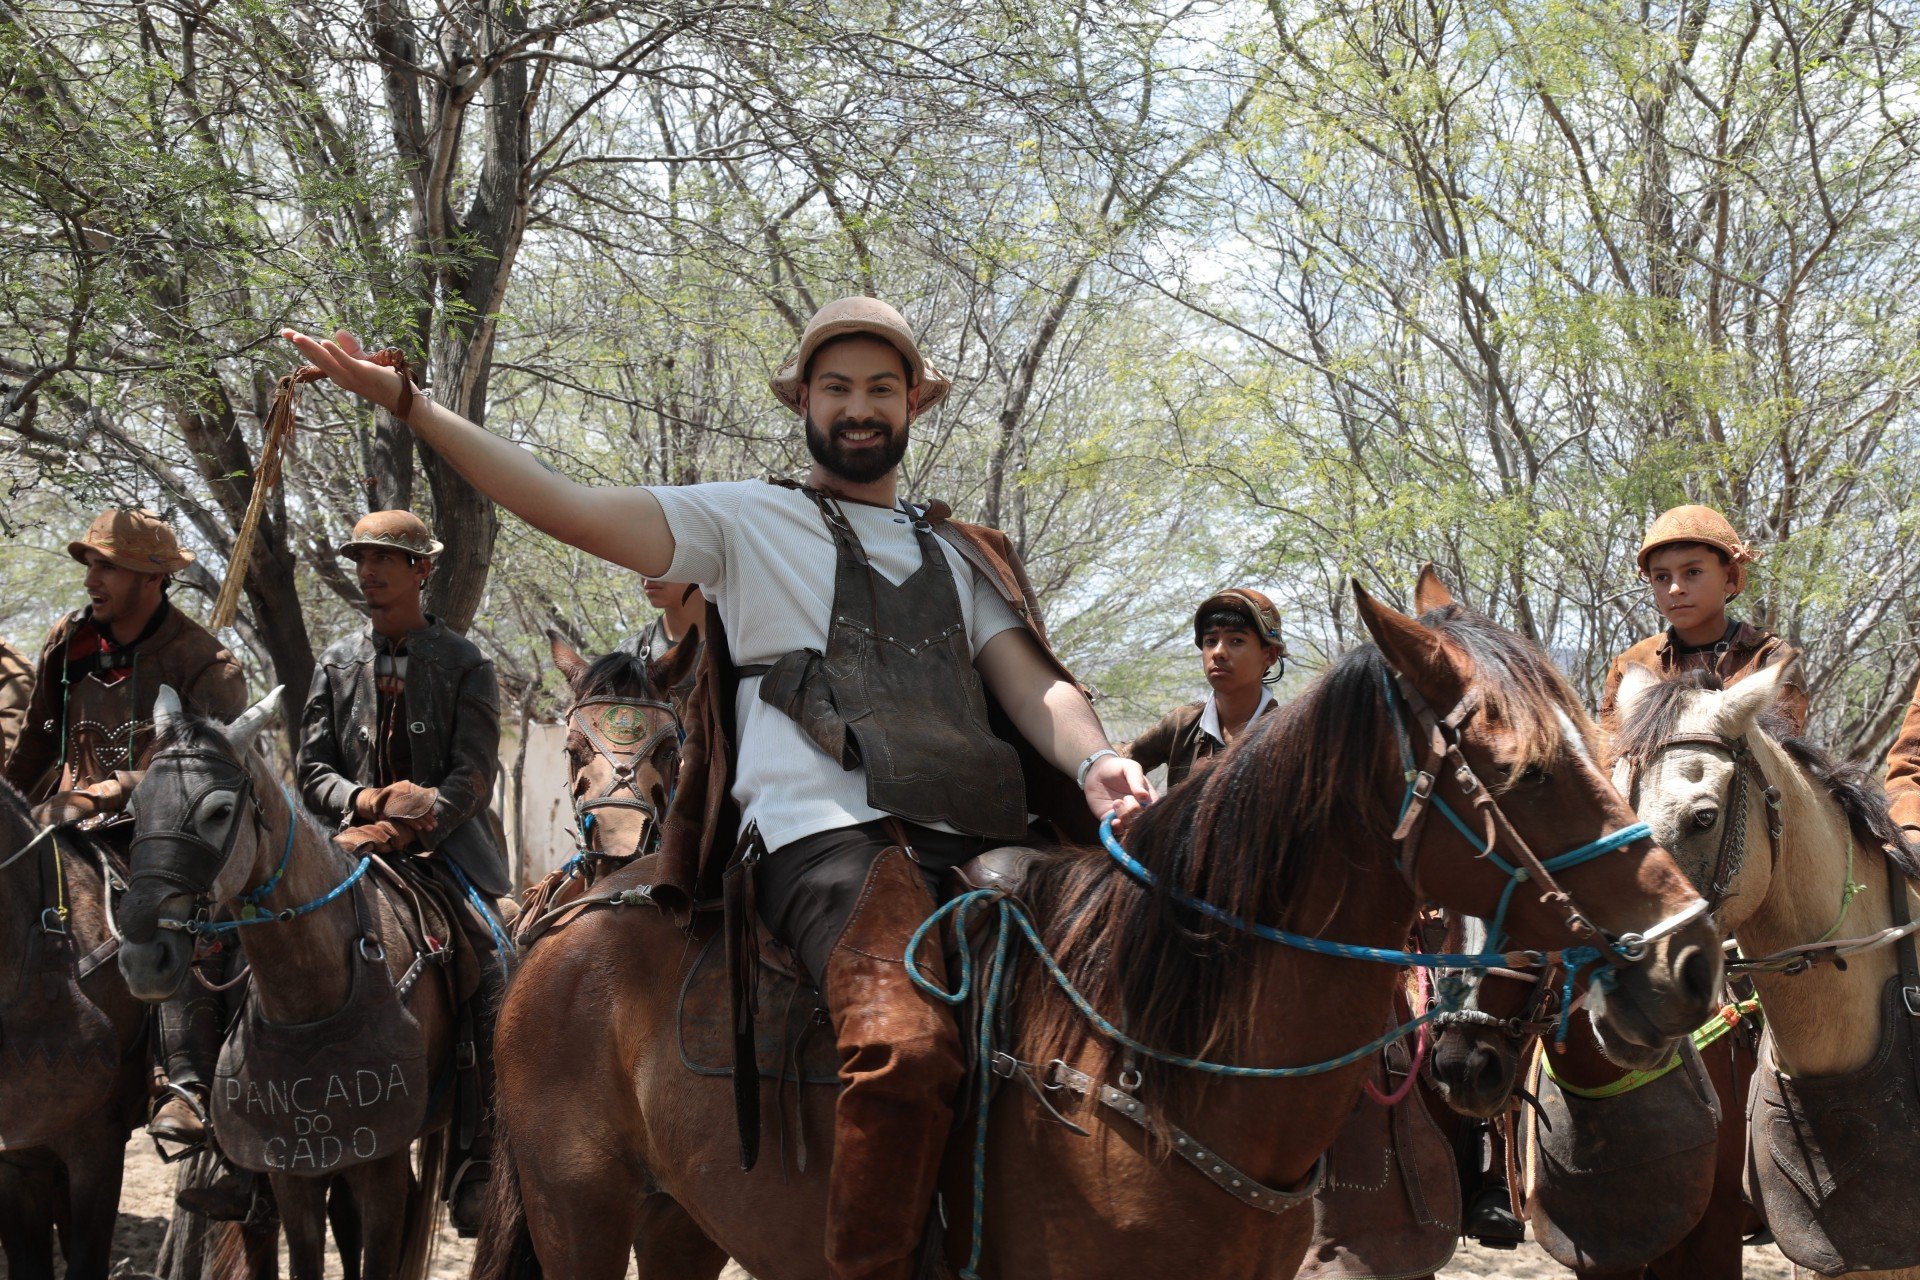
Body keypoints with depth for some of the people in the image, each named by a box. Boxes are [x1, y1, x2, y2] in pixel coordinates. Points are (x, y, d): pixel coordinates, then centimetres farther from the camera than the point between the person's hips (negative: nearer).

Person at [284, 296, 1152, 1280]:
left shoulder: (959, 556, 29)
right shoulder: (749, 519, 17)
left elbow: (1031, 683, 16)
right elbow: (574, 510, 6)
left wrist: (1094, 765, -7)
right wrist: (405, 402, 0)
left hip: (973, 836, 6)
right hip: (824, 834, -5)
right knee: (905, 1045, -34)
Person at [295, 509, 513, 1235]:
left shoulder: (464, 665, 3)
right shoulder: (337, 663, 13)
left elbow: (473, 774, -6)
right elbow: (313, 767, 10)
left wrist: (409, 827, -21)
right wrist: (360, 800, -11)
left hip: (445, 846, -3)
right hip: (352, 844, 3)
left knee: (493, 973, -22)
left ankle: (477, 1160, -13)